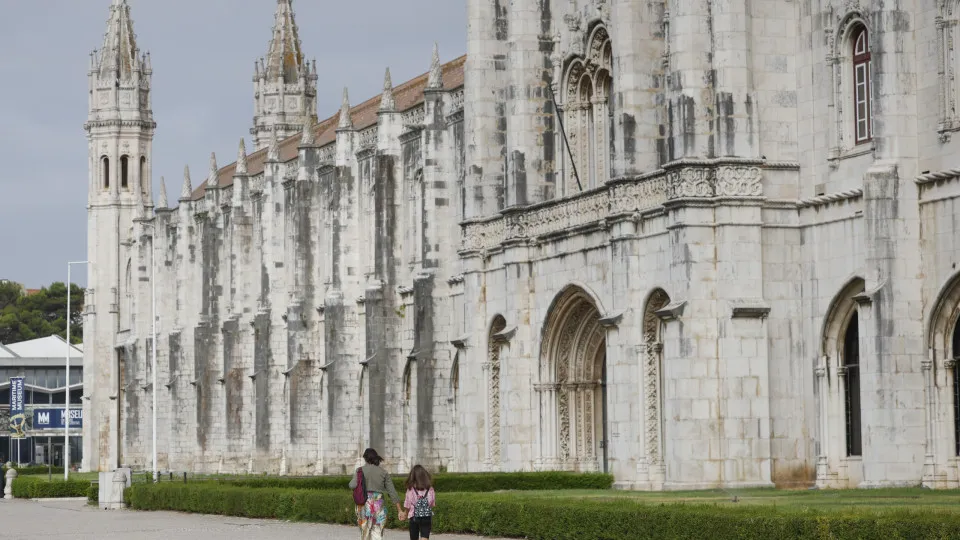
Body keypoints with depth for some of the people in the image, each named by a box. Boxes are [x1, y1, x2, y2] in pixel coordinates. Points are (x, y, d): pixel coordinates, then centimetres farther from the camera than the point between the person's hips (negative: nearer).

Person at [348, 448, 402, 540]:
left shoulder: (361, 470, -1)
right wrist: (399, 510, 7)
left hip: (364, 504, -1)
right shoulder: (384, 473, 5)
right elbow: (392, 492, 4)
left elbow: (352, 485, -15)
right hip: (379, 505, 1)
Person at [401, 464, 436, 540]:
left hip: (414, 518, 0)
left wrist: (406, 514, 18)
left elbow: (407, 505, -2)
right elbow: (433, 504, 3)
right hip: (427, 518, 0)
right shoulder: (430, 489, -3)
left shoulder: (411, 489, -8)